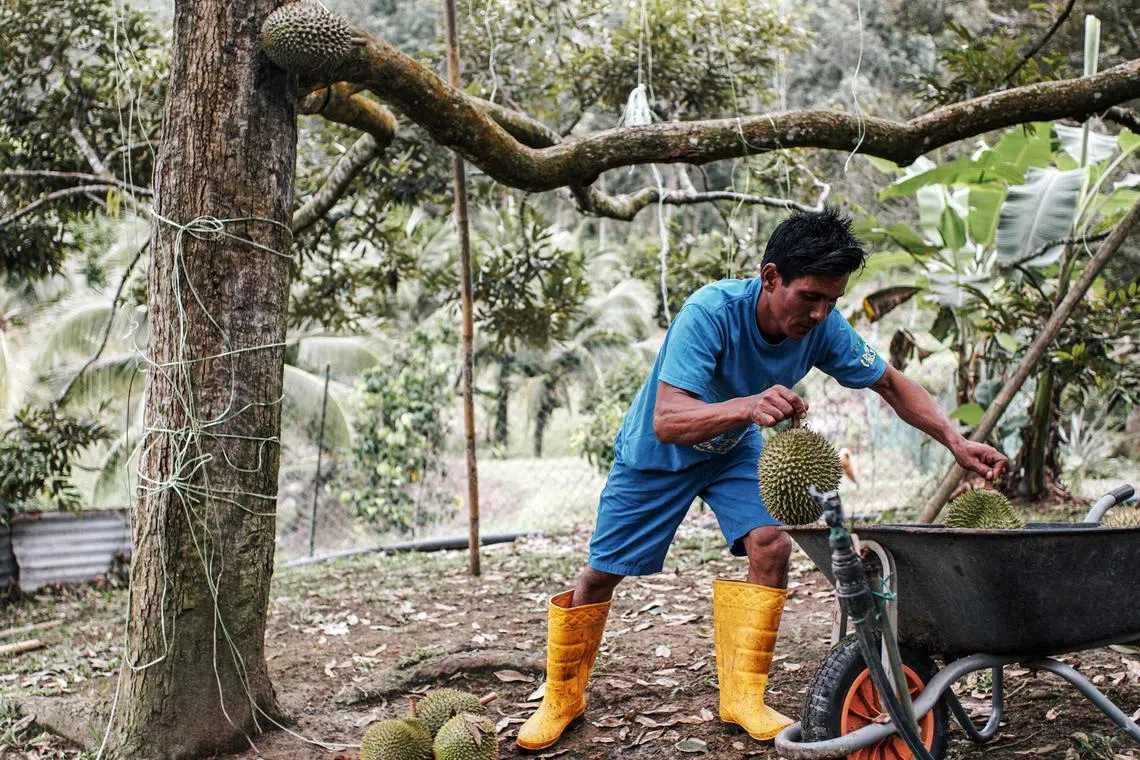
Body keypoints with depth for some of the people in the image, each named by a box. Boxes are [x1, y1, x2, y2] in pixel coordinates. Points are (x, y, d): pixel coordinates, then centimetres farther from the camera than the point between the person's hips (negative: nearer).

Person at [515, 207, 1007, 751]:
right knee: (601, 574, 2)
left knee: (771, 546, -18)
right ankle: (561, 699, 23)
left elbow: (892, 384, -8)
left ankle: (743, 699, -4)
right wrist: (748, 406, -64)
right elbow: (666, 421, -47)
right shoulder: (710, 313, -39)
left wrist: (956, 442, -20)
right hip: (656, 454, -4)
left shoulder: (823, 327, -23)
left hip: (733, 449, 4)